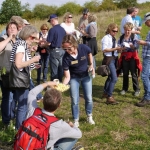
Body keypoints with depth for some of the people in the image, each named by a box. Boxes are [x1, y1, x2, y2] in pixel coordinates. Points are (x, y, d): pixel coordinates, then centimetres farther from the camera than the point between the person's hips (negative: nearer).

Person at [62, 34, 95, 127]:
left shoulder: (84, 48, -28)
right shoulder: (66, 58, -30)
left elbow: (89, 54, 0)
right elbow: (67, 77, -25)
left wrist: (91, 65, -11)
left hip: (86, 76, 1)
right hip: (74, 78, -1)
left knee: (89, 98, 7)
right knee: (75, 101, -2)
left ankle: (89, 116, 32)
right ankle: (76, 120, 18)